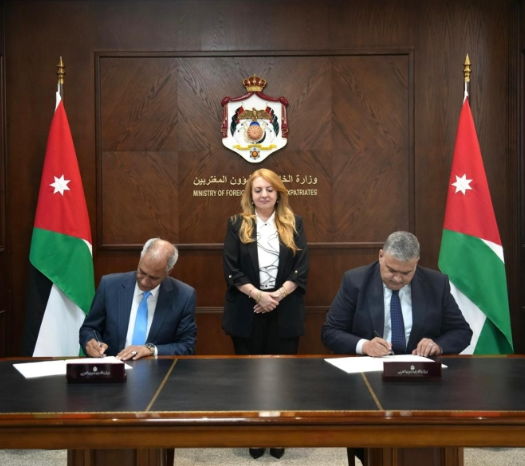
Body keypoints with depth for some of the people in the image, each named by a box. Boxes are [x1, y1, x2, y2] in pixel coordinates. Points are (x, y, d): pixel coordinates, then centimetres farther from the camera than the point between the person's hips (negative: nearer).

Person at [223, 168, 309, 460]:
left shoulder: (294, 224, 7)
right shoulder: (237, 224, 5)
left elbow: (301, 268, -1)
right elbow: (231, 269, -3)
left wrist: (278, 295, -13)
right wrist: (258, 294, -15)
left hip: (285, 311, 0)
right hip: (247, 311, 0)